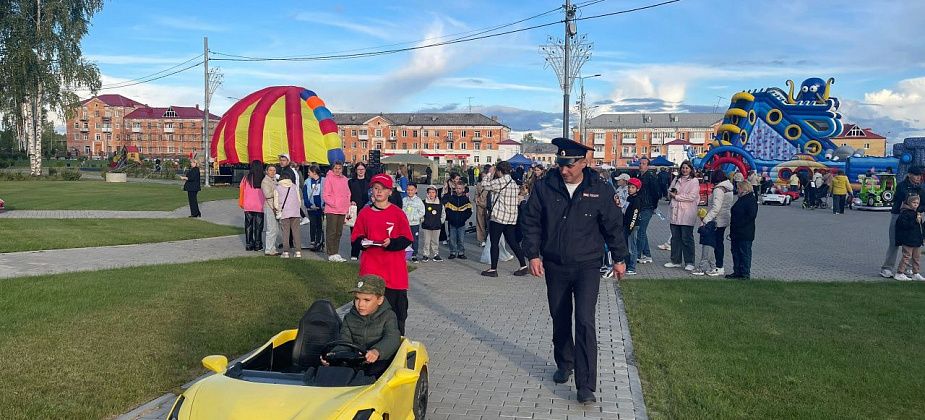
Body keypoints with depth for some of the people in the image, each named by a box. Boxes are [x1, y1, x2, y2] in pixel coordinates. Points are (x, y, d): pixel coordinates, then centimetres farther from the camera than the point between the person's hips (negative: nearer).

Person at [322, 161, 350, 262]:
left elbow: (348, 194, 19)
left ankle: (336, 253, 18)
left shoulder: (344, 179, 13)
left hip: (342, 211, 6)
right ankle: (331, 255, 0)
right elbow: (325, 195, -8)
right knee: (331, 233, -4)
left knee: (339, 233, 11)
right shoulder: (329, 178, -5)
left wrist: (347, 206, 8)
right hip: (331, 211, -6)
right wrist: (334, 204, -13)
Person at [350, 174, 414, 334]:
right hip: (370, 268, 2)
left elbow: (407, 239, 0)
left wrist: (391, 243, -16)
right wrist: (362, 242, -7)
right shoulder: (365, 213, 7)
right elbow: (355, 237, 13)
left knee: (397, 306, 1)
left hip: (394, 269, -2)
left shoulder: (397, 213, -1)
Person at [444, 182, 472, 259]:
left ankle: (461, 253, 13)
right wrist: (449, 217, -5)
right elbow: (445, 208, 5)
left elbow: (469, 211, 7)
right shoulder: (450, 198, 1)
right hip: (452, 223, 0)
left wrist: (464, 218, -5)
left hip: (461, 224, 0)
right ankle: (453, 253, 12)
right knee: (452, 239, 2)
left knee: (461, 239, 3)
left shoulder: (466, 199, 3)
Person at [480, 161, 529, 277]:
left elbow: (484, 184, -7)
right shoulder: (514, 183, 11)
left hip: (498, 217, -8)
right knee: (512, 242, 12)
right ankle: (524, 266, 11)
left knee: (494, 243, 1)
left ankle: (493, 269, 4)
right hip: (511, 217, 8)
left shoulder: (499, 182, -14)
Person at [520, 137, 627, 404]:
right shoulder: (544, 188, -5)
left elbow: (613, 225, 4)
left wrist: (619, 258, 8)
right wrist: (533, 255, -5)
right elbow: (531, 223, 2)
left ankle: (586, 386, -6)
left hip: (587, 266, -2)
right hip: (554, 266, 3)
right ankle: (564, 364, 38)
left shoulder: (600, 190, -6)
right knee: (560, 320, 15)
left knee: (585, 322, -10)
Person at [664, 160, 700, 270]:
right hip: (675, 213, 5)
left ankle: (689, 262, 4)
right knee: (675, 238, 8)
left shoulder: (694, 181, -1)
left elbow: (692, 196, -12)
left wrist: (677, 196, -9)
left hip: (687, 214, -5)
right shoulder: (676, 180, 17)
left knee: (687, 238, -3)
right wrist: (671, 193, -5)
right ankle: (675, 261, 17)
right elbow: (669, 193, 18)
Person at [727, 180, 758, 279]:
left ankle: (746, 273, 7)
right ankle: (737, 272, 22)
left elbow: (751, 215, -22)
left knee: (745, 253, -1)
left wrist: (739, 224, -21)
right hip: (736, 233, 9)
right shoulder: (741, 199, 17)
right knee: (735, 251, 13)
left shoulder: (751, 200, -13)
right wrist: (732, 231, 16)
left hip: (745, 234, -9)